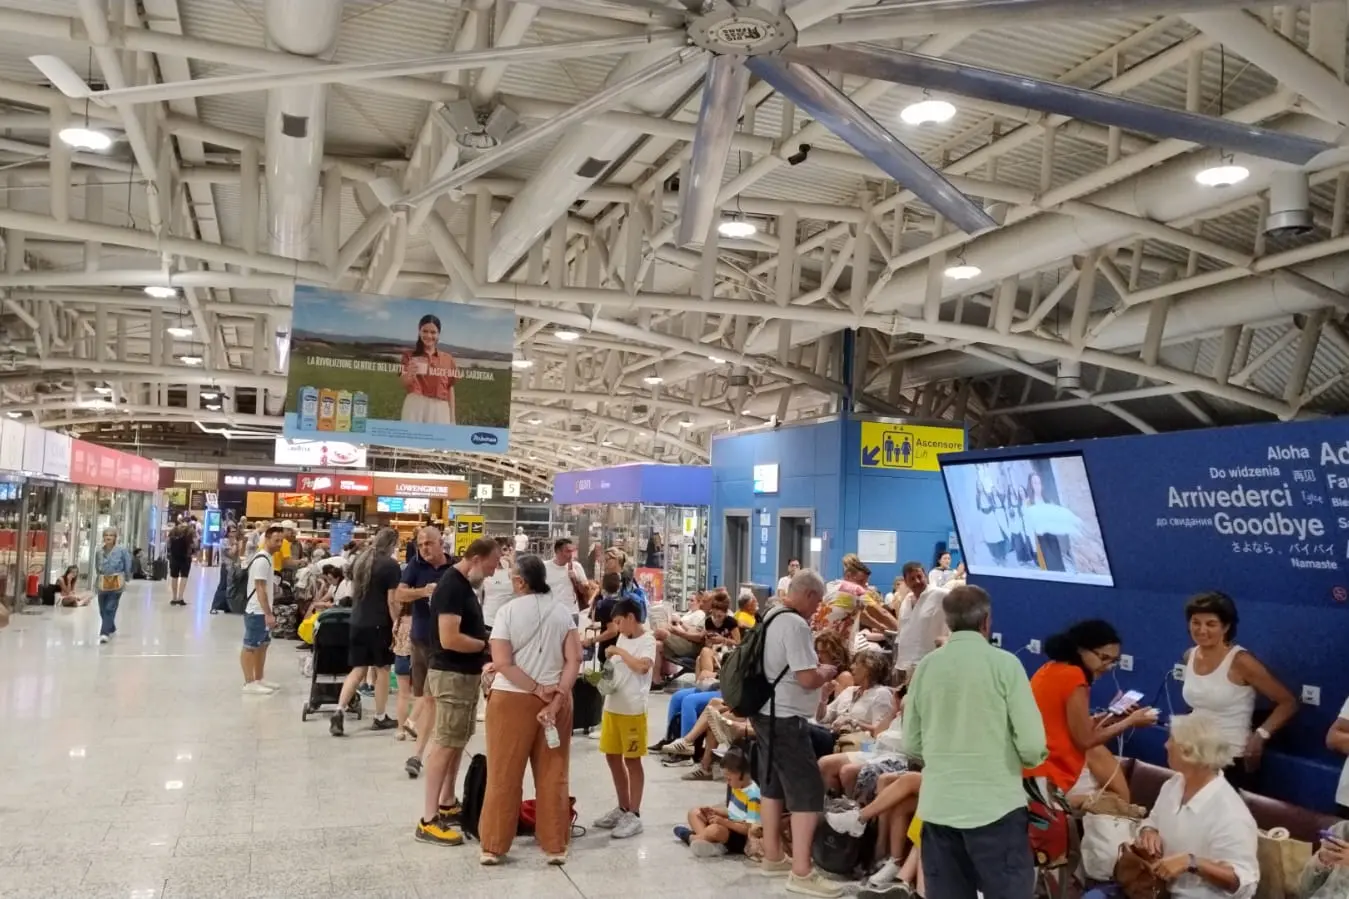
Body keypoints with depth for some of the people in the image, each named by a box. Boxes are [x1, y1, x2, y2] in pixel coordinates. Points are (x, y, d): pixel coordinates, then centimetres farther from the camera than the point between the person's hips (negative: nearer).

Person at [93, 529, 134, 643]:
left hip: (116, 583, -4)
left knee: (110, 609, -10)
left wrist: (126, 579, 5)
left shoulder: (122, 550, -9)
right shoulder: (99, 551, 3)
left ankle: (104, 633, -12)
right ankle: (111, 628, 33)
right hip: (102, 583, 5)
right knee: (103, 610, 12)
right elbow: (97, 566, 17)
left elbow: (128, 566, -1)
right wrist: (99, 579, 19)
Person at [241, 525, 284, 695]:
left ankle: (259, 680, 25)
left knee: (262, 645, 16)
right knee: (250, 646, -2)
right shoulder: (262, 560, -19)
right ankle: (249, 683, 3)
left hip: (262, 611, 10)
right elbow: (260, 589, -22)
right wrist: (268, 614, -23)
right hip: (256, 611, -10)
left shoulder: (267, 557, 13)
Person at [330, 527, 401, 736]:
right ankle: (380, 718, 15)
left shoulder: (359, 560, 9)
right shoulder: (391, 565, -12)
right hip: (380, 624, -6)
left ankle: (339, 711, -3)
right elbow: (391, 600, -15)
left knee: (358, 669, 11)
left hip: (358, 621, 6)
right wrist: (396, 626, -10)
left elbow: (353, 592, 17)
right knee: (382, 669, 7)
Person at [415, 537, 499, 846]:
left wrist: (485, 638, 5)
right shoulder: (451, 587, -20)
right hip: (452, 676, -10)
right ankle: (428, 820, -1)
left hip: (466, 674, 10)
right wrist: (487, 644, -14)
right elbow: (449, 639, -27)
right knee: (444, 744, -6)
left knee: (458, 742, 18)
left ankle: (448, 804, 30)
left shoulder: (464, 584, 11)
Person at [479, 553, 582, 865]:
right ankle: (556, 846, 16)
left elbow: (502, 662, -14)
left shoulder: (507, 611, -7)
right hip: (555, 700, 3)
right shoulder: (562, 612, 3)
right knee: (553, 775, 10)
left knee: (504, 775, 7)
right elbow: (575, 659, -6)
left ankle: (493, 846, 16)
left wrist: (538, 690, -11)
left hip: (512, 699, -3)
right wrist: (557, 697, -11)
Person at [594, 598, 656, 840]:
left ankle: (634, 815, 9)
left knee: (632, 760, 0)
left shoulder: (647, 641, -12)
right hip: (612, 707, 8)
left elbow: (643, 666, -30)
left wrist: (619, 651, -20)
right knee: (612, 757, 14)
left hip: (633, 710, -8)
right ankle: (623, 808, 28)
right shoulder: (622, 639, 12)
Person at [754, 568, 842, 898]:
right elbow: (807, 678, -24)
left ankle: (773, 857, 29)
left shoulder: (772, 617, 10)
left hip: (768, 713, 10)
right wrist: (827, 672, -4)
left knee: (773, 784, 18)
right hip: (786, 719, -10)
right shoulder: (796, 624, -21)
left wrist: (816, 668, 15)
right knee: (808, 791, -5)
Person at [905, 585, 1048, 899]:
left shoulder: (926, 666, 3)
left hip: (937, 806, 4)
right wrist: (1033, 758, 11)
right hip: (995, 805, -4)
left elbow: (912, 745, 8)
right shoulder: (1004, 664, -8)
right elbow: (1032, 745, -11)